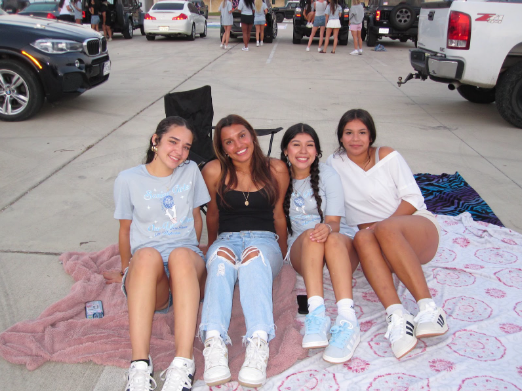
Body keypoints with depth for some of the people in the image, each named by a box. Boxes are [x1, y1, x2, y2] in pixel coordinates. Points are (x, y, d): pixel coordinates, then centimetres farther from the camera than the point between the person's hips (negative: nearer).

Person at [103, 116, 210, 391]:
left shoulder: (191, 171, 12)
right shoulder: (128, 180, 7)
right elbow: (125, 228, 15)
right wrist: (126, 271, 19)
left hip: (188, 263, 1)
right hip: (146, 274, -1)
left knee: (180, 255, -36)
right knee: (147, 255, -38)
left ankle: (183, 364, -46)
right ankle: (140, 366, -44)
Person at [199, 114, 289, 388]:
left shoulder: (276, 170, 6)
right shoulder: (213, 171, 4)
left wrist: (282, 254, 21)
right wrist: (212, 248, 29)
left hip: (264, 241, 0)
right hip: (226, 240, 1)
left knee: (254, 255, -38)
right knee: (221, 256, -37)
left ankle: (258, 343, -55)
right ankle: (214, 341, -53)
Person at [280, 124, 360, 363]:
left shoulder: (327, 174, 4)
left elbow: (334, 222, -6)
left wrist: (328, 228, -31)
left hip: (340, 240, 0)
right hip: (299, 248, 0)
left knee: (331, 238, -36)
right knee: (310, 235, -35)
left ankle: (347, 321, -53)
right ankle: (316, 314, -53)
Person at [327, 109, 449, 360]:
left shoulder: (387, 156, 3)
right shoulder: (335, 163, 11)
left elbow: (413, 198, -3)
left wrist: (384, 225, -16)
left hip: (419, 229, -2)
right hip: (387, 245, 2)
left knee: (386, 228, -36)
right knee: (362, 238, -33)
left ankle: (428, 308, -41)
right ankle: (396, 315, -49)